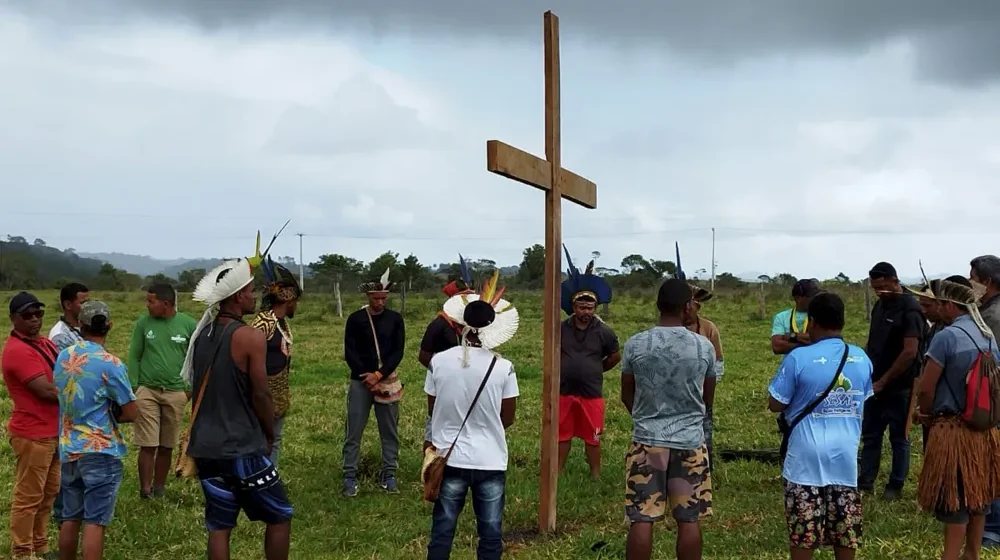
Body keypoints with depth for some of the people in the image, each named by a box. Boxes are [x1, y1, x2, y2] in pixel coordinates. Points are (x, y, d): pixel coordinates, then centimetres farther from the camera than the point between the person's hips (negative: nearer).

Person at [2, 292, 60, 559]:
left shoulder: (44, 343, 10)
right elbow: (47, 391, -23)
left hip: (53, 431, 10)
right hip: (33, 435, -9)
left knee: (48, 493, 18)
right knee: (28, 497, 0)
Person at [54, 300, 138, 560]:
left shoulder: (63, 358, 4)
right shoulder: (110, 364, -14)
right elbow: (131, 413, -11)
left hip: (68, 448, 6)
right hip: (100, 451, -6)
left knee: (70, 518, 15)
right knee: (94, 521, -3)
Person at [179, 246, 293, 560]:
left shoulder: (202, 332, 7)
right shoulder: (250, 337, -14)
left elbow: (198, 388, 13)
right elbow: (260, 396, -12)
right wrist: (270, 434, 4)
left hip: (206, 447, 7)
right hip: (243, 449, -7)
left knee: (219, 526, 10)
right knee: (280, 517, 7)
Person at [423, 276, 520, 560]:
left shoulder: (439, 361, -8)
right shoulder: (503, 367, -11)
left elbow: (432, 411, 5)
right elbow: (508, 418, 1)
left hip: (450, 458, 1)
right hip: (491, 461, -1)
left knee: (442, 532, 11)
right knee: (490, 534, 9)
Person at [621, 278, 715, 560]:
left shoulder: (635, 344, -7)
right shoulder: (704, 346, -5)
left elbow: (627, 395, 5)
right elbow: (707, 393, 10)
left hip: (648, 440, 0)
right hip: (690, 441, 0)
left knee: (642, 519, 3)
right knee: (689, 519, 7)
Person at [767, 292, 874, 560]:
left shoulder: (798, 358, -12)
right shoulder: (861, 359, 3)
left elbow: (775, 404, -7)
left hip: (807, 454, -4)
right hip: (846, 453, 4)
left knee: (803, 530, 4)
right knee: (845, 526, 12)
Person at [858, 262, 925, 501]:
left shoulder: (910, 310, -16)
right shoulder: (880, 305, 9)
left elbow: (910, 352, -21)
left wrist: (884, 381, -17)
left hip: (899, 386, -7)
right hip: (876, 384, 7)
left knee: (898, 438, 5)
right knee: (870, 435, 10)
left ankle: (895, 486, 15)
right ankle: (865, 482, 17)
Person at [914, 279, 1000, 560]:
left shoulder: (947, 336, -19)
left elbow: (926, 389, -16)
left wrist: (927, 414, 3)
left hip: (953, 428, -7)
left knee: (954, 499, 1)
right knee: (977, 494, 17)